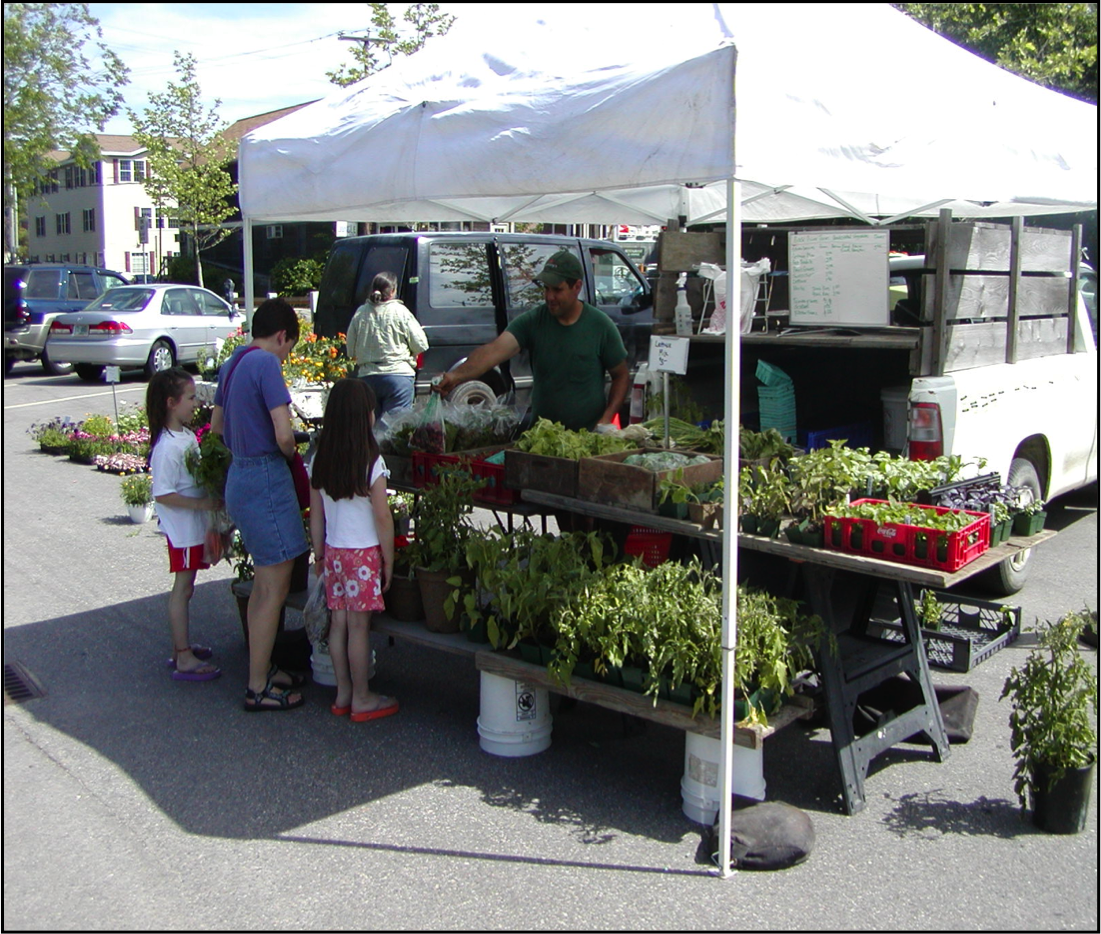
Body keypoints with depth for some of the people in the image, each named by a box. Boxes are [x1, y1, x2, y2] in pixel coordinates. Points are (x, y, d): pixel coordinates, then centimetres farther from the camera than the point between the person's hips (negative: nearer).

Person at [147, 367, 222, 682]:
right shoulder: (167, 446, -22)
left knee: (185, 587, 17)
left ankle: (182, 647, 30)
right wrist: (202, 503, -24)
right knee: (183, 588, -1)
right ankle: (184, 659, 7)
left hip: (196, 525, 9)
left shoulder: (188, 435, 7)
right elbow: (162, 494, -24)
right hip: (182, 528, -9)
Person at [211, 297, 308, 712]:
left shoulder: (233, 363, 12)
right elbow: (283, 435, -21)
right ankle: (258, 688, 6)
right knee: (275, 587, -1)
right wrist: (291, 455, -2)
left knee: (264, 582, 19)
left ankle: (262, 669, 30)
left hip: (239, 476, 10)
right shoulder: (266, 363, -16)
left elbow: (217, 425, 23)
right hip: (266, 479, -10)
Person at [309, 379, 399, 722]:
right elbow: (383, 518, -13)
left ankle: (343, 694, 23)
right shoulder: (371, 462, -15)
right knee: (359, 626, 2)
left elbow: (316, 516, 7)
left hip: (333, 551, 5)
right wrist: (388, 561, -3)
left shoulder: (319, 461, 0)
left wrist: (319, 554, 17)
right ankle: (361, 699, 12)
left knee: (338, 622, 12)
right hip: (364, 552, -5)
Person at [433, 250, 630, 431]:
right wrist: (457, 375, -36)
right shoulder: (532, 321, -4)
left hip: (589, 435, -1)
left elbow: (622, 376, 3)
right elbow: (495, 350, -19)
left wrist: (606, 419, -9)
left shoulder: (600, 326, -5)